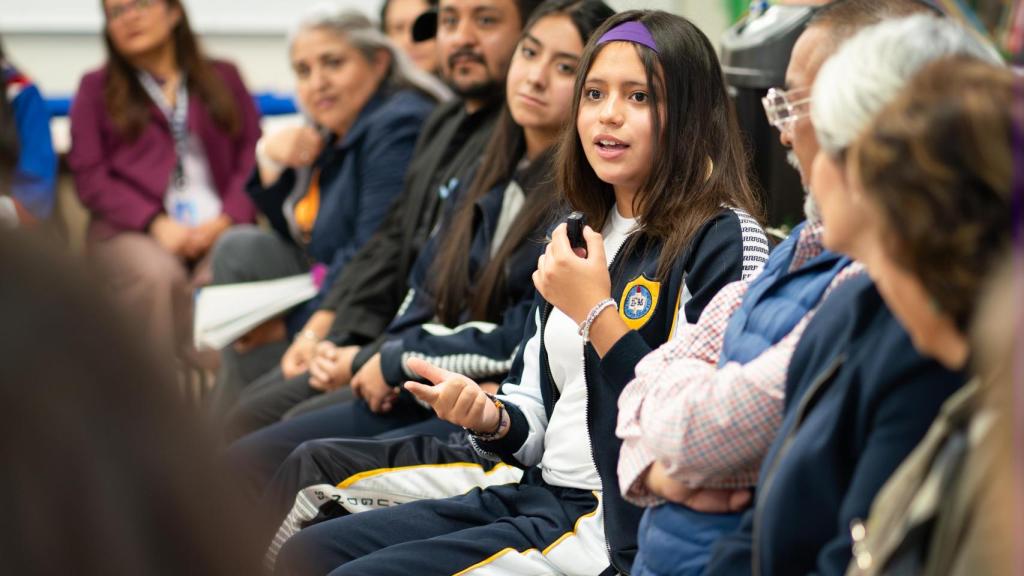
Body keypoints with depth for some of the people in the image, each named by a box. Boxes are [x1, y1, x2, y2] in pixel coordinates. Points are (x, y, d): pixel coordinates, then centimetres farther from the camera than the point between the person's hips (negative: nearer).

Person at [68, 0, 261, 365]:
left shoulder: (223, 78, 22)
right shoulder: (96, 88, 18)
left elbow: (252, 158, 13)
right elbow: (89, 176, 6)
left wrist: (228, 218, -7)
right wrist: (154, 222, -10)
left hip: (218, 229, 1)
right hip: (131, 231, -1)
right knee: (159, 276, -36)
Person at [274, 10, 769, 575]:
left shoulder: (724, 240, -10)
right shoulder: (578, 237, 16)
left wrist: (595, 313, -18)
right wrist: (490, 418, -4)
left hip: (623, 525, -8)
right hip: (539, 494, 8)